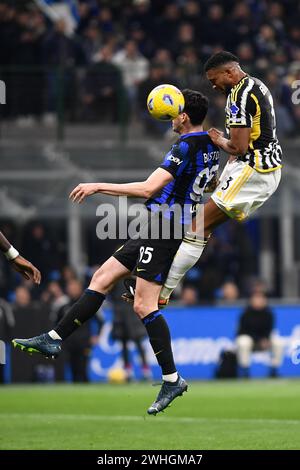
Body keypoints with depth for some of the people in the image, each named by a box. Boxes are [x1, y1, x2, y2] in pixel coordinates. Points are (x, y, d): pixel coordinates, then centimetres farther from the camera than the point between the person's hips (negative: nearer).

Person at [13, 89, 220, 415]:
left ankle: (171, 378, -7)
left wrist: (99, 187, -21)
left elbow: (148, 189, -27)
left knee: (144, 305, -12)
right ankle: (54, 339, 13)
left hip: (163, 231, -10)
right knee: (102, 278, 11)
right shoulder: (210, 146, 10)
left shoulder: (185, 148, -19)